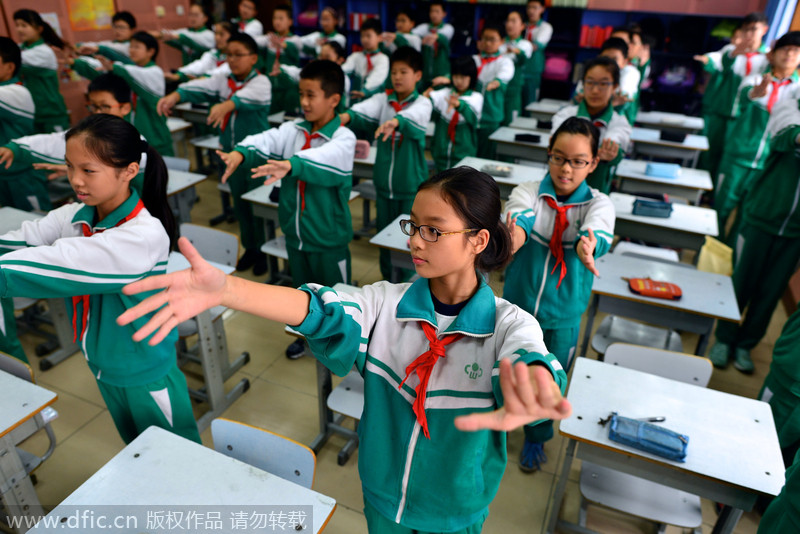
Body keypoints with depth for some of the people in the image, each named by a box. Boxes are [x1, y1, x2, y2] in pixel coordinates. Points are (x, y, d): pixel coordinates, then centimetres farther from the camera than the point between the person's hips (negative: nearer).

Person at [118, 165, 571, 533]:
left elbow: (534, 362, -41)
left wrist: (529, 402, -67)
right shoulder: (387, 303, -14)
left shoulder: (508, 324, -21)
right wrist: (225, 289, -47)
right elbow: (322, 308, -30)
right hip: (382, 494, 2)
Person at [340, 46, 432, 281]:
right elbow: (366, 110, -19)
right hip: (384, 182, 3)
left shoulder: (422, 103, -6)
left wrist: (395, 120, -52)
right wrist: (346, 116, -40)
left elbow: (413, 117, -30)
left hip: (411, 185, -3)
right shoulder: (383, 99, 3)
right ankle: (388, 280, 32)